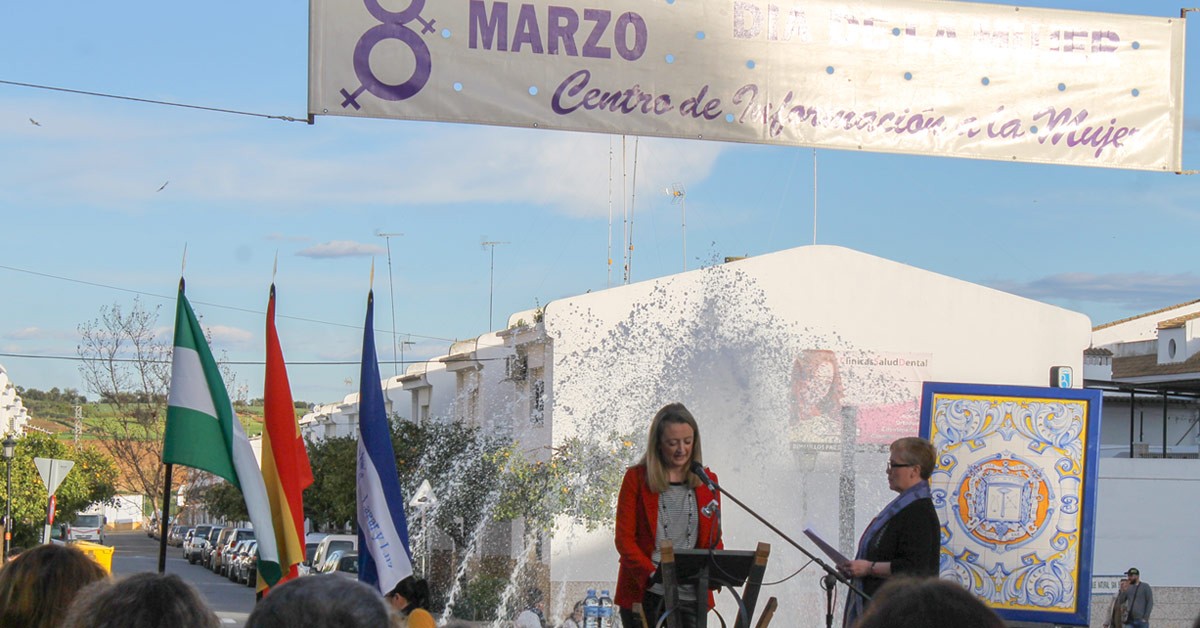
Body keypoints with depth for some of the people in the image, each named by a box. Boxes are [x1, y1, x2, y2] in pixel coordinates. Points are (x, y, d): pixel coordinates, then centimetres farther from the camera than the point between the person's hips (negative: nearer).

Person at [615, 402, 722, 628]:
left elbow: (714, 539, 13)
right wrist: (652, 574, -20)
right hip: (643, 594, -2)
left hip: (691, 595, 2)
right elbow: (624, 538, -4)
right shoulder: (636, 478, 1)